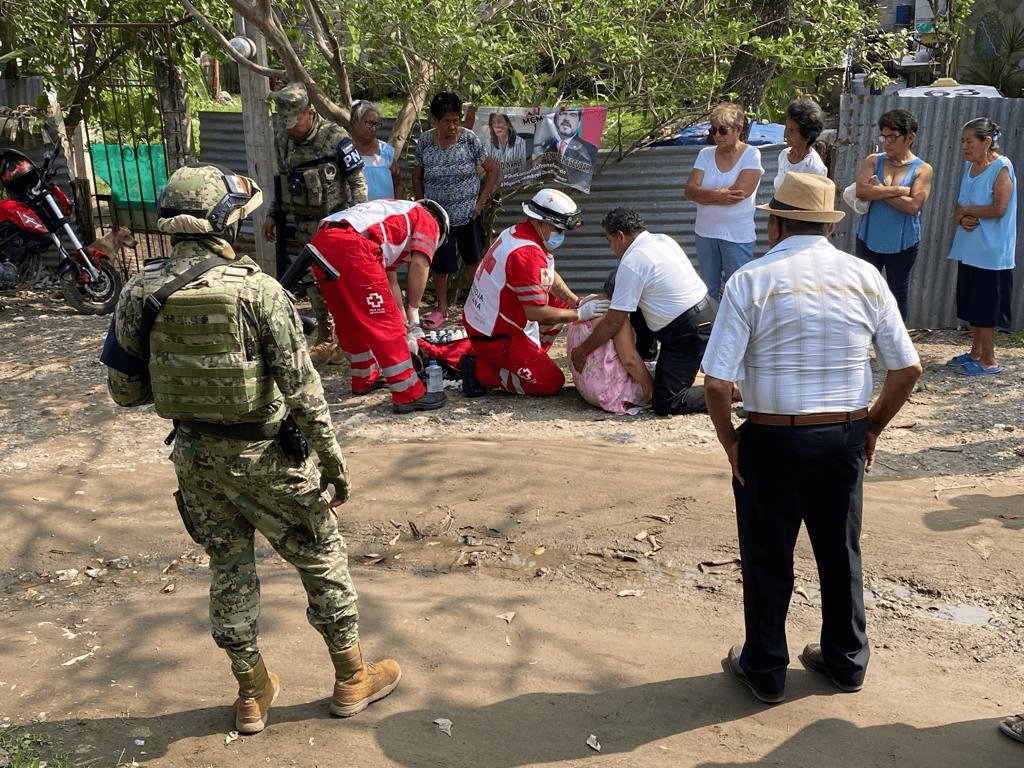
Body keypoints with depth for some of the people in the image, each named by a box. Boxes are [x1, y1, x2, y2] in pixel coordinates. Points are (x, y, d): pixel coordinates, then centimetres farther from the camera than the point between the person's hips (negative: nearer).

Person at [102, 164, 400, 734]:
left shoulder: (140, 293, -6)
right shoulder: (257, 290, -21)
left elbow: (125, 390, 1)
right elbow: (302, 389, -19)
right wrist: (333, 460, -8)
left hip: (195, 452, 5)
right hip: (264, 454, -4)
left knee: (229, 567, 20)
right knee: (322, 557, 14)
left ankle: (253, 692, 34)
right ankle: (353, 679, 29)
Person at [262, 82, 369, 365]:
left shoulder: (335, 138, -15)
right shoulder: (282, 139, 4)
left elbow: (358, 182, -11)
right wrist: (274, 215, 15)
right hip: (304, 227, 6)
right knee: (315, 284, 10)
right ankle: (327, 341, 20)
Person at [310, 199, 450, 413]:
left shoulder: (397, 217, 40)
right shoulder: (428, 220, 20)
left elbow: (390, 281, 38)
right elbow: (419, 264, 1)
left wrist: (404, 321, 37)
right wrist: (413, 312, 6)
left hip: (320, 241, 9)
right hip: (351, 246, -8)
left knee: (351, 321, 23)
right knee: (385, 324, -2)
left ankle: (364, 379, 37)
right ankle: (409, 395, 1)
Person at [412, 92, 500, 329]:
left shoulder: (469, 139, -11)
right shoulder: (425, 142, -7)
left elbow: (493, 170, -4)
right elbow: (417, 177, 7)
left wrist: (481, 202, -7)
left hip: (468, 214, -1)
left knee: (473, 259, 13)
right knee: (440, 264, 6)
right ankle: (442, 309, 22)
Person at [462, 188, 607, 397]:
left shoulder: (518, 232, 4)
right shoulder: (527, 254, -27)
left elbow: (549, 277, 15)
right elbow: (535, 312, -26)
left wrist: (577, 301, 5)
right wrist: (579, 314, -16)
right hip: (494, 337, -10)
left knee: (561, 304, 14)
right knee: (552, 383, -6)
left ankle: (527, 357, 14)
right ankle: (481, 371, -4)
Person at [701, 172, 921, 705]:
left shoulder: (752, 280, -12)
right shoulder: (865, 277, -1)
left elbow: (717, 384, -18)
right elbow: (908, 369, 1)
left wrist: (730, 443, -3)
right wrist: (872, 427, 13)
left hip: (772, 440, -3)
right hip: (845, 439, 4)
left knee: (768, 558, 13)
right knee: (841, 552, 21)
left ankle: (764, 670, 29)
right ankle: (846, 661, 39)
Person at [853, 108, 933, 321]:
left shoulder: (922, 169, -4)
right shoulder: (873, 161, 2)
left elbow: (913, 206, -17)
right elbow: (861, 190, -15)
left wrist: (879, 191, -13)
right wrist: (898, 190, -17)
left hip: (902, 243, -2)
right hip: (869, 239, 2)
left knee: (898, 293, 11)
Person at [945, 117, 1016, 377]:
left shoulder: (1001, 168, -12)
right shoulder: (969, 166, 10)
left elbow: (999, 209, -19)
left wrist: (966, 210, -9)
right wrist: (961, 218, -8)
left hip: (991, 253, -7)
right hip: (969, 249, 7)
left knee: (984, 310, -1)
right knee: (973, 307, 15)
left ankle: (989, 361, 8)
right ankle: (975, 353, 27)